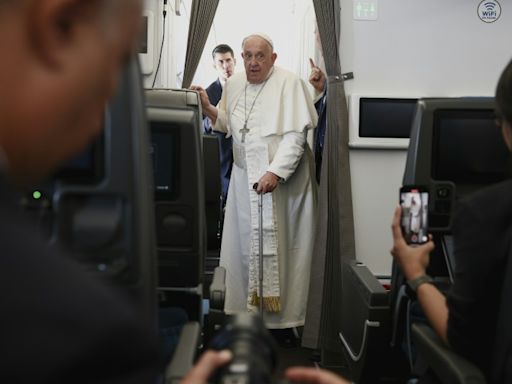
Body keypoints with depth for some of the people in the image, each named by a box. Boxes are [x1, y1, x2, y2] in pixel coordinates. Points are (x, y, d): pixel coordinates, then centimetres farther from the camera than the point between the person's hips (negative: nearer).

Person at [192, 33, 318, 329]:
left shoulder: (289, 83, -9)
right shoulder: (234, 84, 10)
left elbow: (295, 135, -15)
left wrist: (275, 172, -24)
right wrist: (209, 108, 3)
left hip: (282, 177, -5)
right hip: (244, 176, 6)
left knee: (277, 243, -3)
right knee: (244, 242, 7)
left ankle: (279, 312, 7)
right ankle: (247, 302, 18)